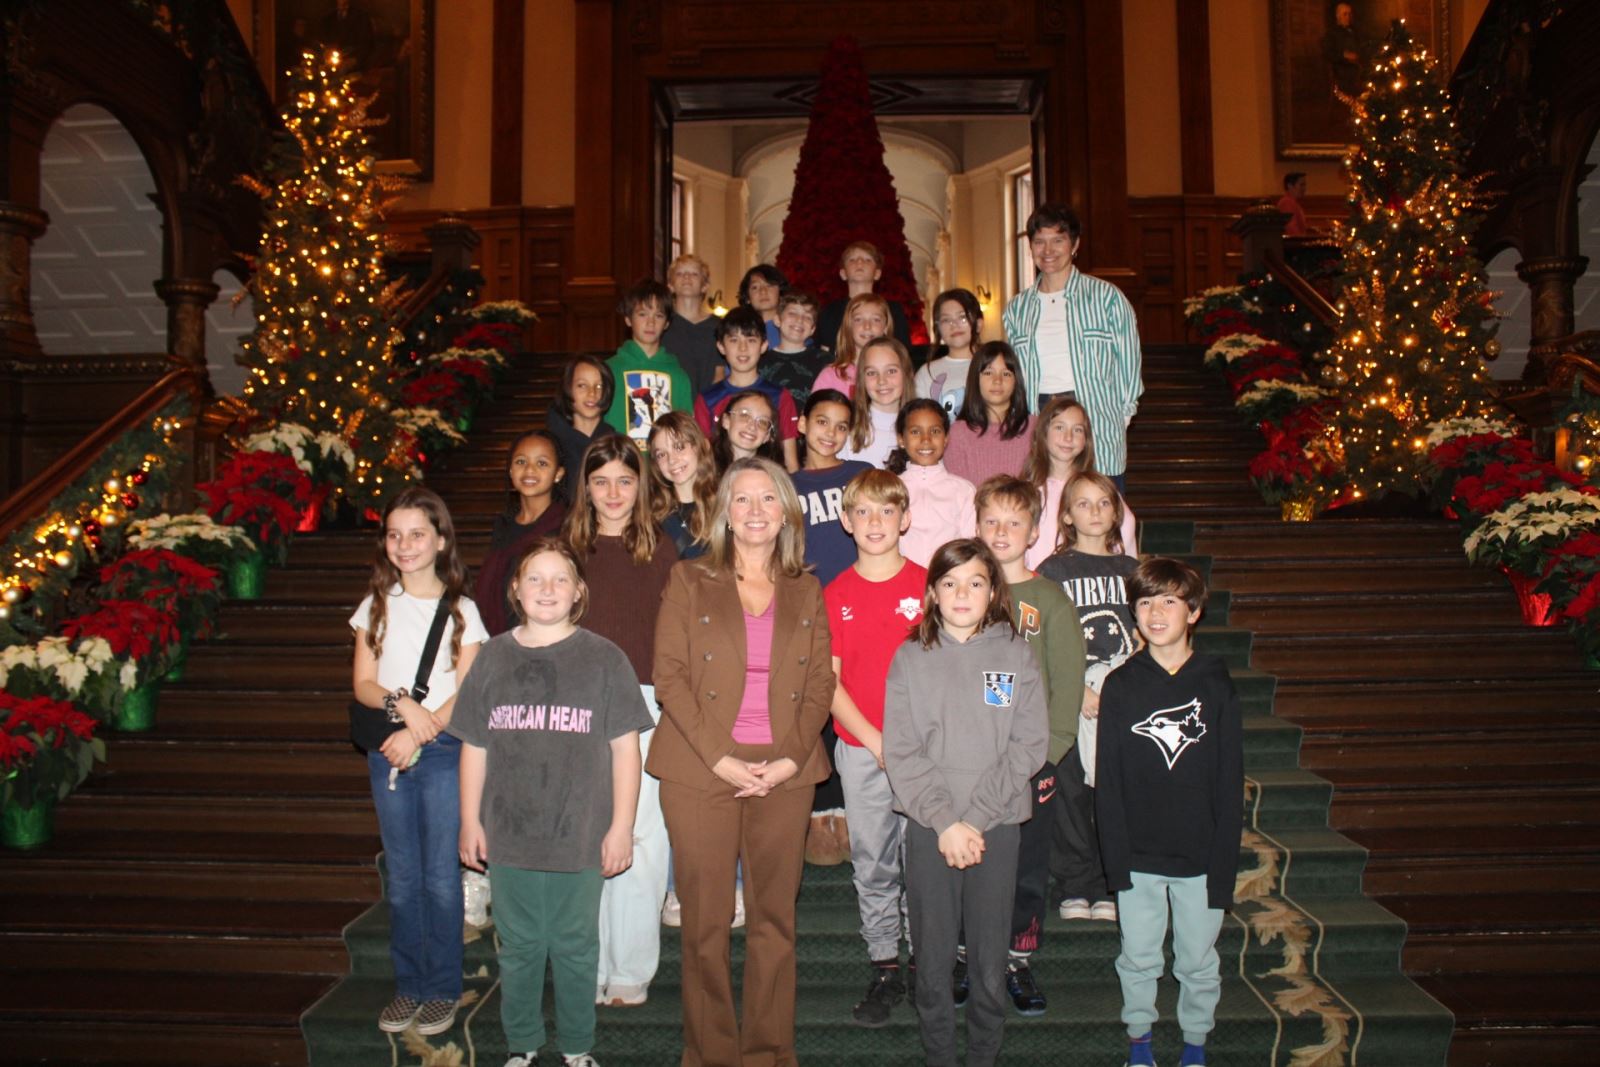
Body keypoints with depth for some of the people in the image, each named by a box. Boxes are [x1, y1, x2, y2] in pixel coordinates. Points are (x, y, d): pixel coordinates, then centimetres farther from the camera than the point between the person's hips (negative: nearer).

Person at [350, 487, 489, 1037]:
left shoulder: (460, 609, 0)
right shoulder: (377, 605, 9)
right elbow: (363, 683, 4)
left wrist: (420, 734, -16)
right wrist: (401, 702, -15)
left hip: (443, 750, -3)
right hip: (387, 750, 3)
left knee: (440, 875, 0)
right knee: (401, 875, 9)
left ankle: (443, 989, 13)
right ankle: (408, 985, 21)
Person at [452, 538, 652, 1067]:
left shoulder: (604, 658, -4)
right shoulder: (494, 657, 4)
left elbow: (625, 747, -3)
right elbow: (474, 747, 8)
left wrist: (621, 825, -5)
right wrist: (470, 820, 7)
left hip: (580, 836, -2)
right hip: (508, 835, 2)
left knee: (575, 947, 11)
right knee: (518, 948, 14)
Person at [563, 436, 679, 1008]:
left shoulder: (660, 549, 6)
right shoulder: (567, 548, 10)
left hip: (644, 707, -1)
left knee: (640, 843, -1)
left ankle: (631, 972, 13)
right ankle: (590, 972, 17)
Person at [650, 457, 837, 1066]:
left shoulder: (805, 593, 11)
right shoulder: (689, 582, 4)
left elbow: (821, 683, 7)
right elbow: (669, 675, -3)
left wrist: (791, 758, -7)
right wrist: (719, 757, -12)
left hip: (785, 775, 2)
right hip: (701, 771, -2)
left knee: (775, 918, 7)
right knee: (704, 919, 2)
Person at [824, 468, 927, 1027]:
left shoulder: (927, 585, -1)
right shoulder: (836, 595, 2)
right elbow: (828, 681, 0)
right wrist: (876, 741, -9)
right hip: (860, 749, 1)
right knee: (872, 861, 8)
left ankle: (925, 959, 22)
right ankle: (884, 967, 20)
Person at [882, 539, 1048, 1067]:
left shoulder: (1016, 656, 3)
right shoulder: (910, 659, 3)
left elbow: (1029, 745, -3)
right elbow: (900, 752, -2)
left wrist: (973, 817, -10)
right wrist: (944, 822, -11)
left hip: (996, 826, 0)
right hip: (928, 830, 0)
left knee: (991, 966, 4)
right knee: (933, 963, 6)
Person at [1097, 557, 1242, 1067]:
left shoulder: (1216, 685, -3)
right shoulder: (1120, 686, -3)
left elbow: (1230, 781, -2)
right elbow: (1108, 781, -3)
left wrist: (1223, 862, -7)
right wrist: (1116, 857, -9)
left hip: (1200, 856, 0)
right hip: (1138, 857, 0)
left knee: (1199, 962, 13)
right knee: (1138, 959, 13)